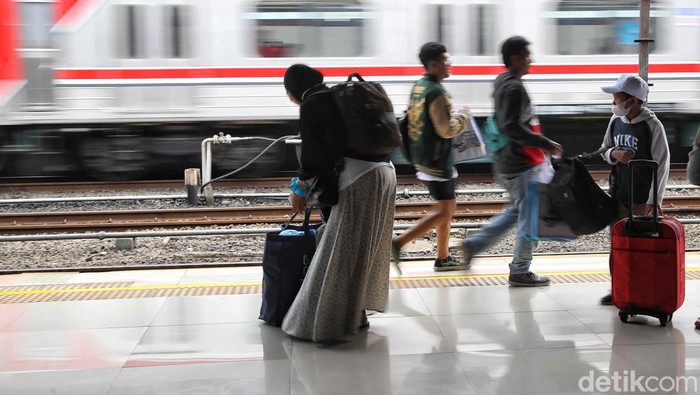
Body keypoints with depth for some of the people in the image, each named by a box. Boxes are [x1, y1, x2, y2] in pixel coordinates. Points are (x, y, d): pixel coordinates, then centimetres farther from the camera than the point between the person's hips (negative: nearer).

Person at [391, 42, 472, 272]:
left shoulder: (418, 87, 9)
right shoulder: (437, 93, -20)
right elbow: (446, 130, -23)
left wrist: (453, 118, 14)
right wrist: (461, 121, -4)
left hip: (422, 156, 10)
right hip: (436, 160, -10)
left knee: (449, 204, 17)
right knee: (443, 211, -3)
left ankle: (443, 257, 22)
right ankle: (399, 242, -6)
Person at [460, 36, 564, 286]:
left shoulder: (502, 82, 14)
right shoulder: (514, 87, -18)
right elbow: (512, 128, -26)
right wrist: (546, 144, -22)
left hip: (507, 162, 10)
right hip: (520, 165, -10)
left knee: (516, 212, 21)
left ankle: (474, 243, 20)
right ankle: (519, 272, 7)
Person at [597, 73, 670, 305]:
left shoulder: (652, 125, -14)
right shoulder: (615, 121, 3)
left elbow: (662, 164, -12)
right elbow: (604, 150, 16)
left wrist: (654, 200, -16)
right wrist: (614, 154, -9)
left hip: (642, 198, -6)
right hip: (618, 194, 6)